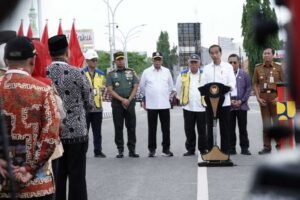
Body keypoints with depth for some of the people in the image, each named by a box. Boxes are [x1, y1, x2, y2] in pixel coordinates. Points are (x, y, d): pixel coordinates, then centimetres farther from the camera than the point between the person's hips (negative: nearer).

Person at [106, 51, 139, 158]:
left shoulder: (131, 72, 11)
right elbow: (110, 90, -2)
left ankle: (132, 150, 4)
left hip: (130, 102, 1)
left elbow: (135, 87, 5)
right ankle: (120, 150, 6)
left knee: (131, 127, 0)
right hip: (117, 103, -1)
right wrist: (122, 99, -11)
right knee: (118, 128, 1)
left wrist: (129, 99, -8)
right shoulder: (111, 74, 6)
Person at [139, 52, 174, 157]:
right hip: (151, 105, -1)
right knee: (152, 129, 4)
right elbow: (142, 87, 11)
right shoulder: (146, 72, 1)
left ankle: (166, 149, 10)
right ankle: (152, 149, 11)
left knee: (166, 128, 3)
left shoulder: (167, 71, 6)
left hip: (164, 104, 1)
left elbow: (170, 86, 16)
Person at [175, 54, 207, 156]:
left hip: (202, 107, -1)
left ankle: (203, 149, 14)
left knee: (202, 130, 4)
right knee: (189, 130, 6)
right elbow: (178, 89, 14)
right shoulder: (183, 75, 4)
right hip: (188, 107, 1)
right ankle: (190, 149, 15)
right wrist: (182, 99, 15)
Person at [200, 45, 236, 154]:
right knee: (210, 128, 4)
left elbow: (232, 82, -3)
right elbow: (203, 84, 3)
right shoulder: (206, 68, 11)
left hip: (224, 102, -1)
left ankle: (225, 151, 9)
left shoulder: (228, 66, 6)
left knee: (224, 128, 2)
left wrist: (228, 86, -25)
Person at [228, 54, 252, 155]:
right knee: (230, 128, 3)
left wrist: (241, 101, -7)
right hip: (228, 105, 0)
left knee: (243, 128, 3)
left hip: (241, 105, 0)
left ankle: (244, 148, 9)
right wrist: (229, 101, -8)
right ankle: (231, 148, 9)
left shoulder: (244, 74, 6)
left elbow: (248, 89, 4)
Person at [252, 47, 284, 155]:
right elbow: (255, 84, 7)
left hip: (275, 97, -2)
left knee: (277, 121, 1)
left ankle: (280, 145, 10)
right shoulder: (258, 68, 8)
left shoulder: (278, 67, 4)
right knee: (266, 123, 6)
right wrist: (258, 97, -2)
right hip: (263, 97, 2)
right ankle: (267, 147, 11)